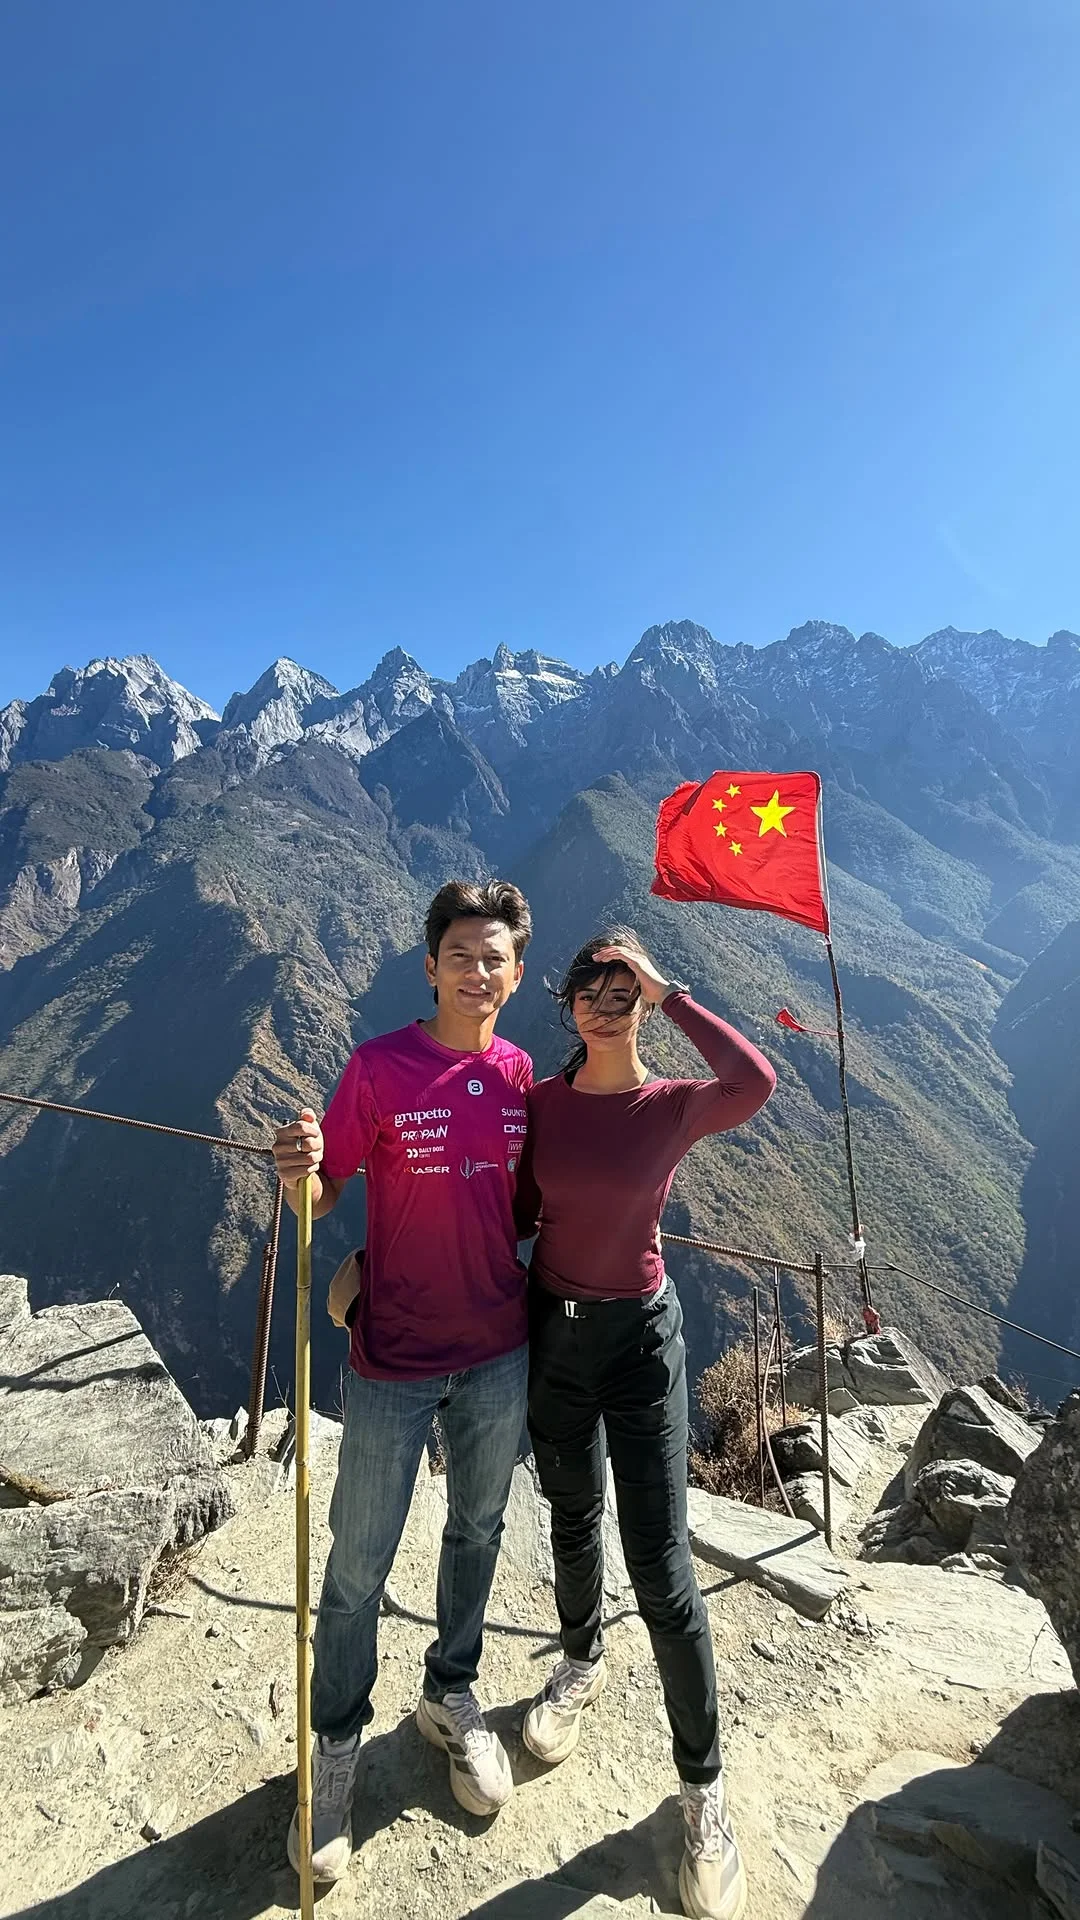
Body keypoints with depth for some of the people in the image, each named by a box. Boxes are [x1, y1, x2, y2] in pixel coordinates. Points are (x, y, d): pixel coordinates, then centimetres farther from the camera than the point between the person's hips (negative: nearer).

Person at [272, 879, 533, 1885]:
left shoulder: (522, 1074, -4)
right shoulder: (379, 1067, -16)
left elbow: (524, 1200, 6)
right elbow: (322, 1198, -13)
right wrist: (298, 1173, -34)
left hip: (499, 1353, 4)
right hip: (395, 1361, -4)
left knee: (477, 1531, 23)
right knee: (358, 1566, 13)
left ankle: (451, 1698, 51)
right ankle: (334, 1751, 41)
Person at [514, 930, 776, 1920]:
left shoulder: (676, 1106, -14)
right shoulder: (540, 1099, -5)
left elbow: (756, 1080, -36)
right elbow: (518, 1214, 2)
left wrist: (669, 993, -27)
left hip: (640, 1335, -3)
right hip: (550, 1326, 3)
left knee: (661, 1567, 2)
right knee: (573, 1521, 23)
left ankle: (704, 1784, 27)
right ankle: (583, 1660, 54)